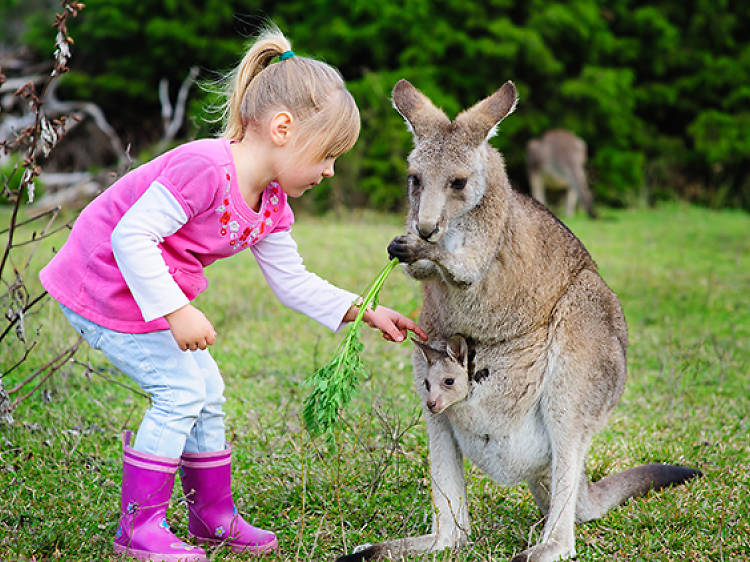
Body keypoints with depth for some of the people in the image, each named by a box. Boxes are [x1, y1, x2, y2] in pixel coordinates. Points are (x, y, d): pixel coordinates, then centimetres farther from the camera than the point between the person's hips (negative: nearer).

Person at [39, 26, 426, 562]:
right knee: (181, 389, -12)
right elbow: (131, 236, -32)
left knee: (207, 389, 11)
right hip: (104, 283, -9)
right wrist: (176, 310, -33)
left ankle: (213, 516, 26)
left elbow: (293, 282, 7)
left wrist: (365, 312, 0)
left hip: (152, 291, 10)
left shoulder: (271, 204, 0)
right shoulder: (205, 168, -30)